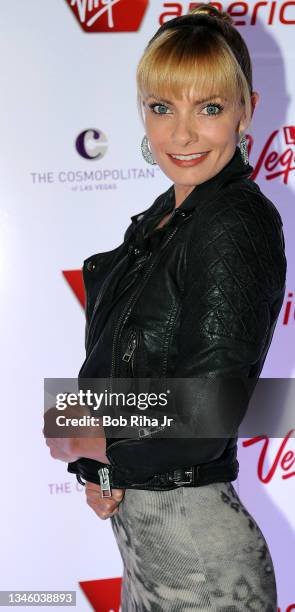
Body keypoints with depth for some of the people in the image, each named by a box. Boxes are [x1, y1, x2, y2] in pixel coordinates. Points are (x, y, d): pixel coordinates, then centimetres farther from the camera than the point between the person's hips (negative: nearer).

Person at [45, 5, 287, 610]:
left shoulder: (236, 228, -20)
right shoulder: (165, 214, 7)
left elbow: (202, 424, -25)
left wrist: (85, 447, -10)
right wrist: (102, 468, -3)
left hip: (194, 549, -8)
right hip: (137, 515, 8)